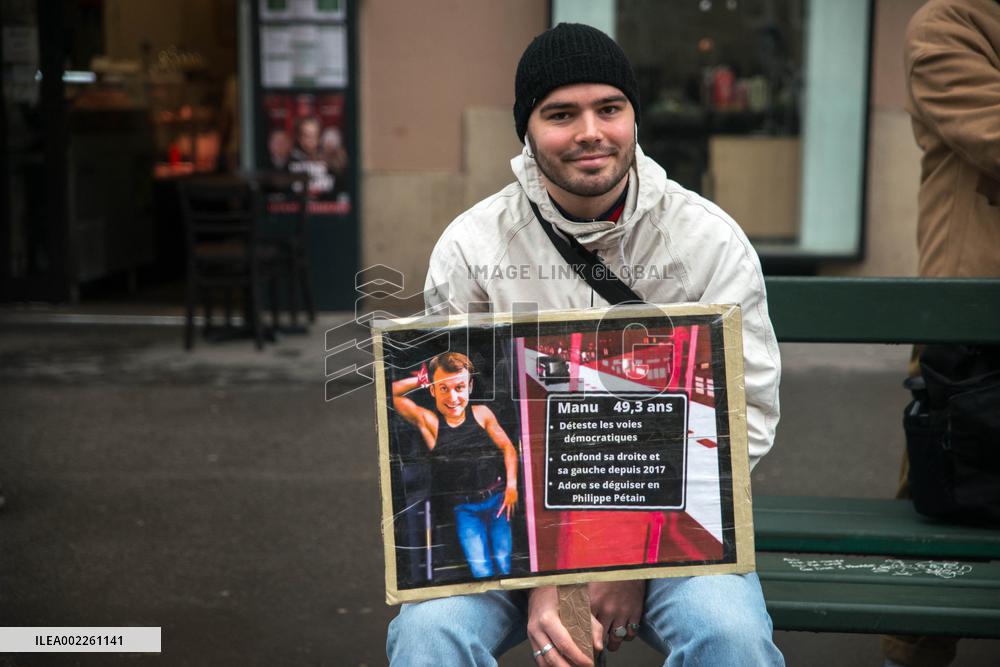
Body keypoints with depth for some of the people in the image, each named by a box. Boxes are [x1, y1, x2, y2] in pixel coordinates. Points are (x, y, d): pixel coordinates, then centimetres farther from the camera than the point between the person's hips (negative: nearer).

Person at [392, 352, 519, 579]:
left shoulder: (481, 414, -2)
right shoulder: (428, 421, -7)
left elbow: (507, 447, 5)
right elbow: (391, 392, -12)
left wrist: (511, 484, -5)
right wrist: (422, 379, -11)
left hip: (497, 500, 1)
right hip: (464, 508, -1)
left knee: (504, 563, 2)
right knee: (481, 570, -4)